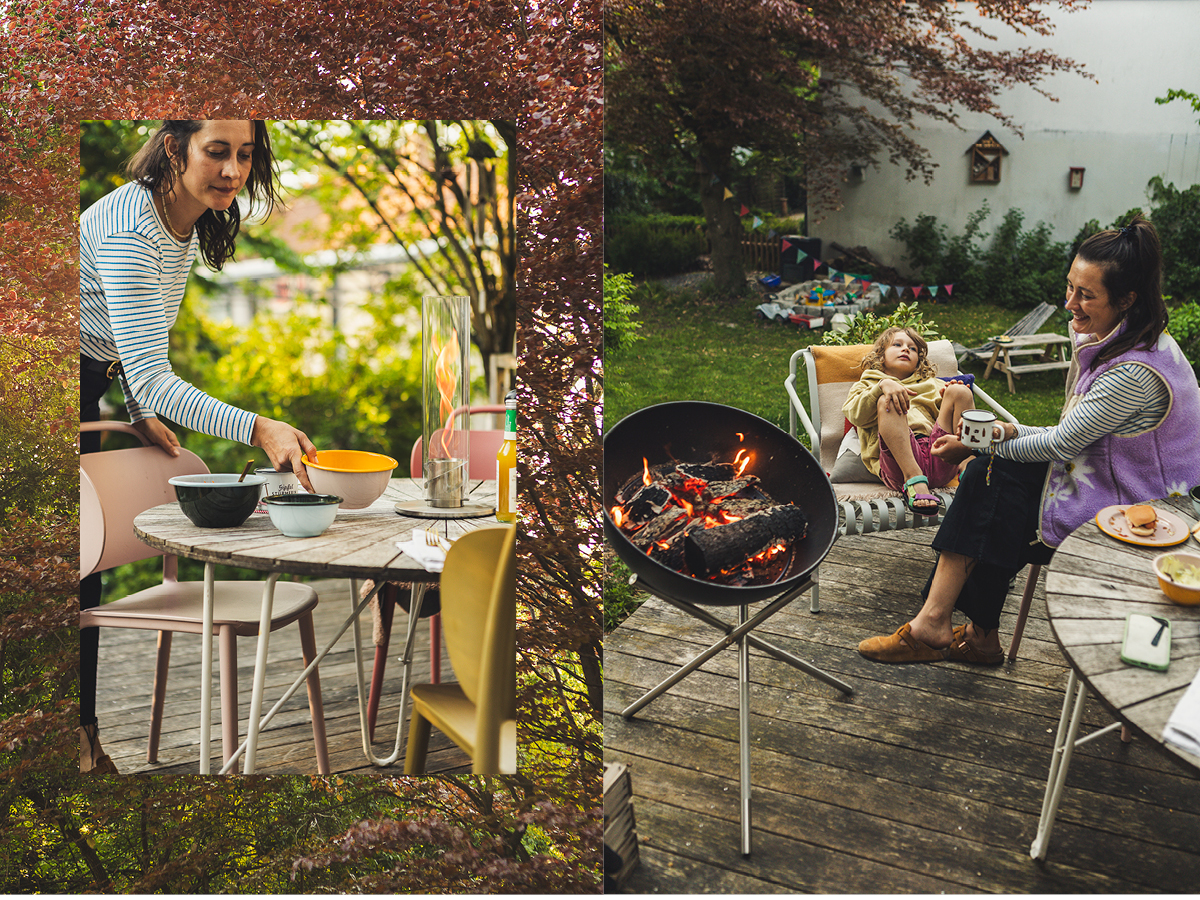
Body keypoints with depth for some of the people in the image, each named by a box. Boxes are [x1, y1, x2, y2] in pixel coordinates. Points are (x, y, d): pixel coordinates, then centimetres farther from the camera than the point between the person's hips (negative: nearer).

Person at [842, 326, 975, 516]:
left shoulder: (931, 384, 39)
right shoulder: (868, 385, 28)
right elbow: (855, 415, 3)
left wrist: (951, 397, 2)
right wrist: (883, 385, -12)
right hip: (897, 462, -3)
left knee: (959, 391, -9)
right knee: (887, 402, -24)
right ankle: (913, 479, -38)